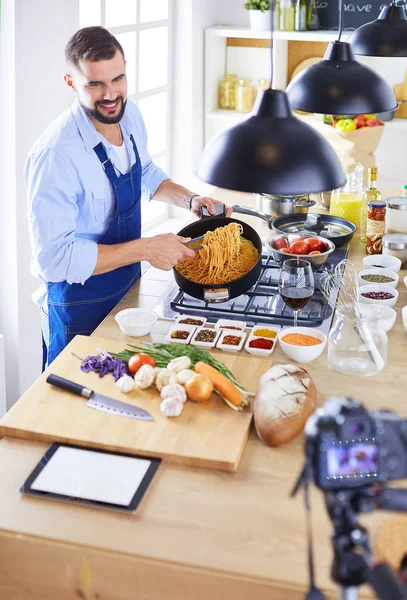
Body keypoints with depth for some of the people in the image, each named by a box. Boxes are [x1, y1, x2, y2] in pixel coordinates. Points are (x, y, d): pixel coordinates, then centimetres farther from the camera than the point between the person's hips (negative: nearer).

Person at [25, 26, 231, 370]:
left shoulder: (130, 116, -6)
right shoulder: (54, 155, -31)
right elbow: (55, 258, -31)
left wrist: (188, 199, -1)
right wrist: (146, 249, -29)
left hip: (129, 284, 7)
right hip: (80, 303, -7)